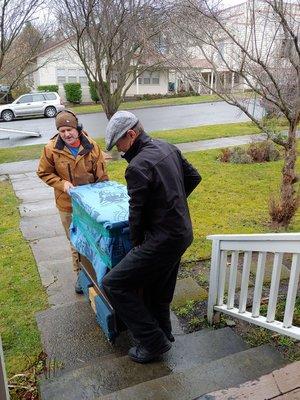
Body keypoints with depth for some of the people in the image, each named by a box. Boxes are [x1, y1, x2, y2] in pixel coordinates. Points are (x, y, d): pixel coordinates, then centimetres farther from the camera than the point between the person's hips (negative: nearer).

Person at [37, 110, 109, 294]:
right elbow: (43, 173, -1)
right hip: (68, 204, 0)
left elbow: (102, 176, -4)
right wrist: (62, 184, -15)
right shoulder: (51, 149, -13)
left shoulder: (92, 147, -12)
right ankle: (81, 274, 32)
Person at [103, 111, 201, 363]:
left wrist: (136, 242, 2)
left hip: (164, 240, -9)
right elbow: (194, 177, 17)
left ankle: (153, 342, 8)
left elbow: (137, 214, -16)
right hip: (183, 232, 10)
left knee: (113, 284, -2)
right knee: (158, 292, 24)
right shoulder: (167, 148, 6)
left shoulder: (137, 167, -22)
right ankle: (163, 335, 42)